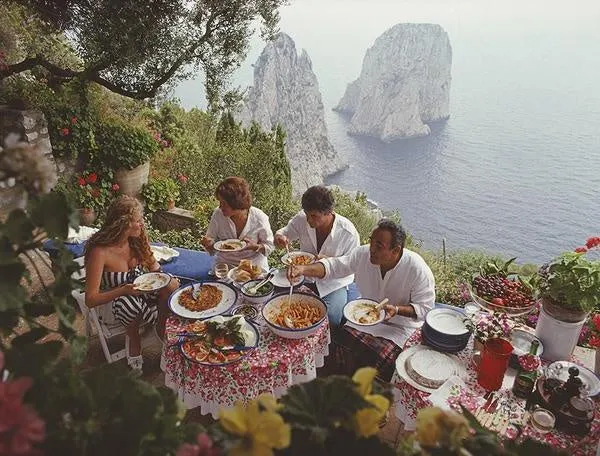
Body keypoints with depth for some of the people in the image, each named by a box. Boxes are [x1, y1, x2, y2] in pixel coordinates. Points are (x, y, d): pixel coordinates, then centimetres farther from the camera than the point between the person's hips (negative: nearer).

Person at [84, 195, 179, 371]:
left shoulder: (136, 241, -8)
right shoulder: (100, 252, -24)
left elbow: (153, 265, 8)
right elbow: (90, 300, -21)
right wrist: (124, 290, -36)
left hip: (140, 293, 5)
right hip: (113, 304, -4)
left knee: (171, 284, -25)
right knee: (129, 302, -39)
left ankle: (162, 330, -3)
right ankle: (134, 340, -7)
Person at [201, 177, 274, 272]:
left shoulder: (259, 218, -13)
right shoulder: (218, 214, -7)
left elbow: (269, 247, -2)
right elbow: (212, 250, 5)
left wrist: (254, 246, -21)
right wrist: (209, 244, -18)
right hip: (224, 264, 1)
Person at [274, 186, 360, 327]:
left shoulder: (348, 233, -22)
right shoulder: (302, 219, -13)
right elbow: (285, 232, 6)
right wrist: (279, 237, -20)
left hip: (333, 282, -3)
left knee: (330, 319, -25)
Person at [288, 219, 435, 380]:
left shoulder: (418, 270, -24)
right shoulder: (363, 254, -14)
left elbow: (424, 308, -16)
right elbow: (333, 266, -10)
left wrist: (397, 310, -33)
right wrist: (303, 269, -27)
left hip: (402, 324, -4)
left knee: (378, 358, -25)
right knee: (343, 341, -17)